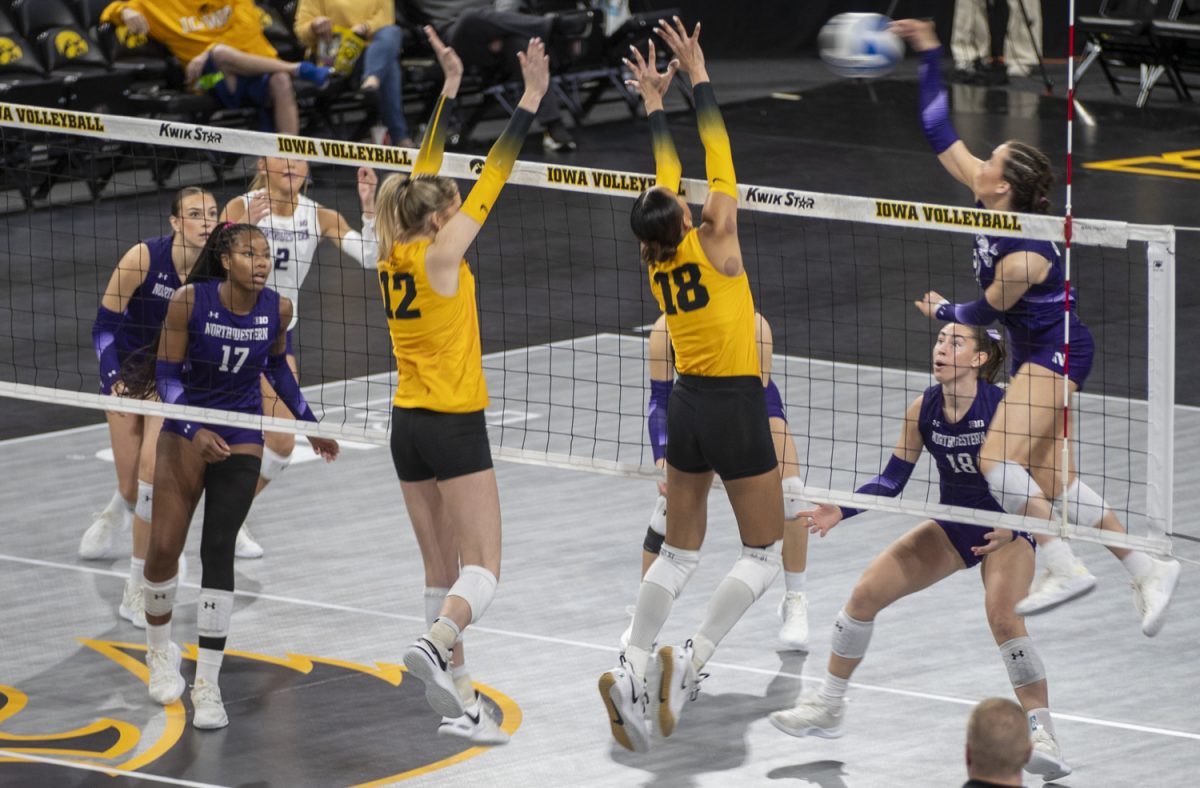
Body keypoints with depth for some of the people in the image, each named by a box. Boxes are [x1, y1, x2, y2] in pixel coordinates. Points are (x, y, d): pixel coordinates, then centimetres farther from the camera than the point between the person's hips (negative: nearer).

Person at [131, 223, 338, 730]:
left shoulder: (277, 309, -9)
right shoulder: (190, 301, -17)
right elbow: (167, 374, -12)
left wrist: (309, 423, 13)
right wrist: (194, 431, -25)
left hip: (241, 439, 1)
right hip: (185, 432, -1)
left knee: (218, 550, -10)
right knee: (164, 547, -2)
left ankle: (207, 684, -6)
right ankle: (160, 650, 28)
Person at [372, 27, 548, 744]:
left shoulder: (396, 253, 4)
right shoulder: (439, 256, -13)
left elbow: (426, 175, 13)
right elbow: (493, 179, -13)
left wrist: (451, 86, 18)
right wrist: (531, 99, -11)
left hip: (409, 426, 8)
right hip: (455, 426, -8)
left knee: (443, 569, 9)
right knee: (483, 569, -10)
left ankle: (457, 696, 9)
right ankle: (437, 645, -36)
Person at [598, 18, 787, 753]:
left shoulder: (659, 257, 0)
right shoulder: (714, 244, -13)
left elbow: (667, 170, 13)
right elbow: (719, 155, -9)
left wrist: (655, 99, 22)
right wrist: (696, 74, -5)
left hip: (687, 404, 6)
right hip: (737, 406, -6)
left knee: (679, 552, 11)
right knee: (763, 554, 4)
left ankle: (634, 672, -2)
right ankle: (690, 661, -11)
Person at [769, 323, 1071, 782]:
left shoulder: (1003, 407, -21)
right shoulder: (922, 410, -6)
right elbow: (891, 481, 1)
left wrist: (1010, 529, -35)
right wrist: (841, 511, -14)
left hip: (1005, 532, -6)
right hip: (952, 526, 6)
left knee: (1002, 615, -31)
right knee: (867, 591, -4)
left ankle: (1042, 736, -24)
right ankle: (828, 707, 12)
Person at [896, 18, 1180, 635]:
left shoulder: (1021, 256, -26)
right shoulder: (989, 200, -4)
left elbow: (986, 311, -9)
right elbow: (940, 135, 1)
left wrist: (942, 312, 11)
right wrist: (929, 56, -3)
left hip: (1056, 352, -9)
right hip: (1037, 353, 9)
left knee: (998, 458, -21)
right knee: (1052, 480, 6)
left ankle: (1065, 568, -19)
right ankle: (1148, 570, 11)